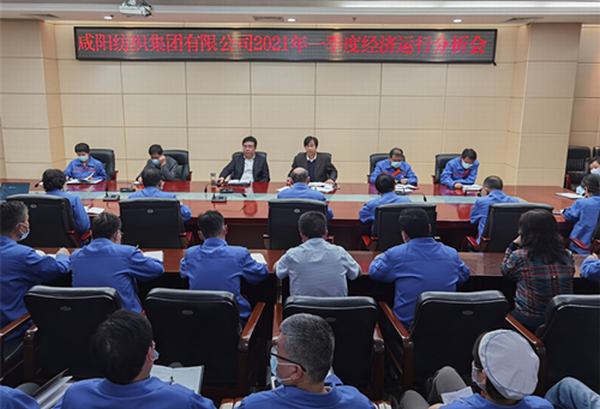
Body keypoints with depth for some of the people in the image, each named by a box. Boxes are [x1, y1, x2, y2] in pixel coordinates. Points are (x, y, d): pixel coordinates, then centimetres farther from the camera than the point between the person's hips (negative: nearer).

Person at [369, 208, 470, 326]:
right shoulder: (452, 253, -2)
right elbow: (465, 275, 18)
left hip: (406, 324, -3)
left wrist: (380, 257, 24)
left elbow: (374, 272, 3)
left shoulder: (395, 254, -12)